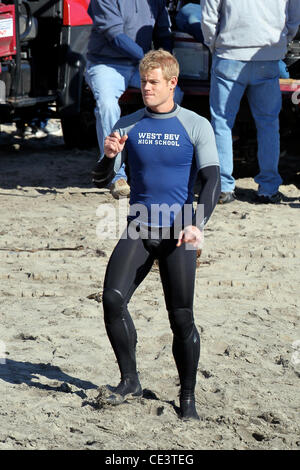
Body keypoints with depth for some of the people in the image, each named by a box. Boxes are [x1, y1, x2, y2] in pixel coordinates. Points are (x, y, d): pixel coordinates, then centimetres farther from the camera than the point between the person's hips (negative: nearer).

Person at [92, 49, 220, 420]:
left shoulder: (196, 126, 0)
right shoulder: (128, 125, 8)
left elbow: (211, 181, -5)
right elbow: (101, 180, 10)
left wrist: (197, 224, -21)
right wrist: (109, 156, -13)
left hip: (178, 232, -3)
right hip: (138, 229, 3)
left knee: (182, 317, -2)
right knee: (112, 299, -15)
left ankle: (188, 397, 11)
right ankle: (129, 380, -1)